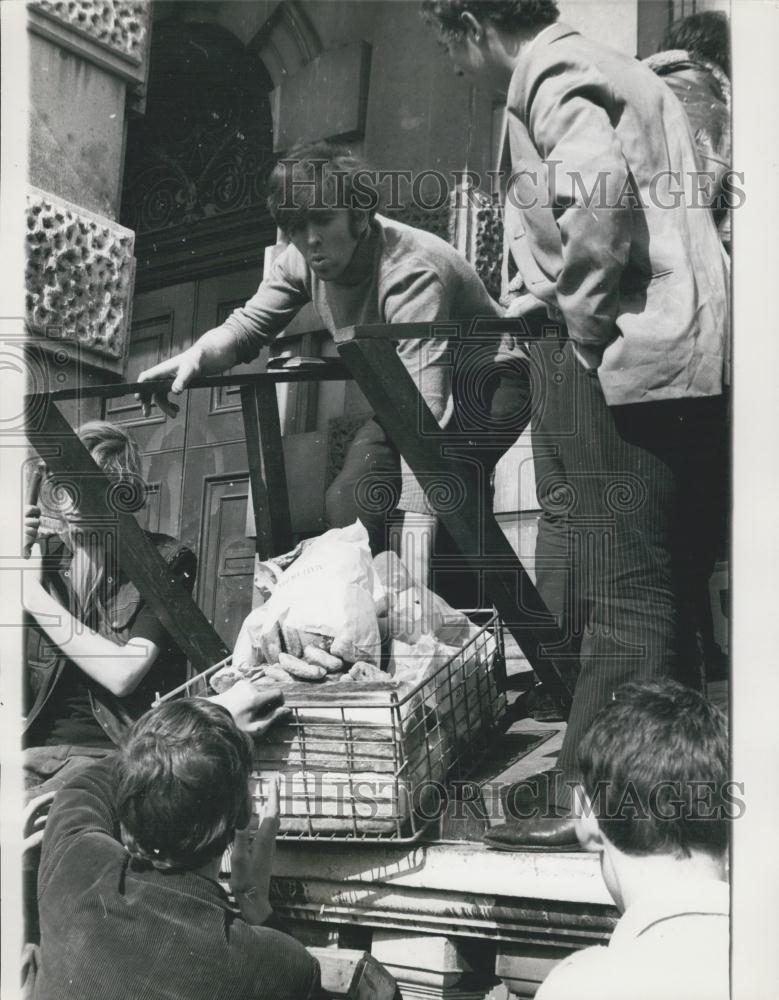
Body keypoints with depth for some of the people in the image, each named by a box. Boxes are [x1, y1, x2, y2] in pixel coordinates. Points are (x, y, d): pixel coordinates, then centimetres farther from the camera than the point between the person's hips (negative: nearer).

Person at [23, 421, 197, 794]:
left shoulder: (164, 561, -2)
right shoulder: (43, 553, 10)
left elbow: (122, 675, -14)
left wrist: (35, 597, -11)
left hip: (111, 752, -4)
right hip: (33, 747, 4)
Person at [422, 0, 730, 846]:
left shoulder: (550, 75, -4)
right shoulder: (614, 72, 25)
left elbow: (596, 187, -24)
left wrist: (585, 312, -14)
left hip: (615, 357, -10)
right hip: (685, 359, 10)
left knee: (618, 589, -7)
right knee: (666, 584, 11)